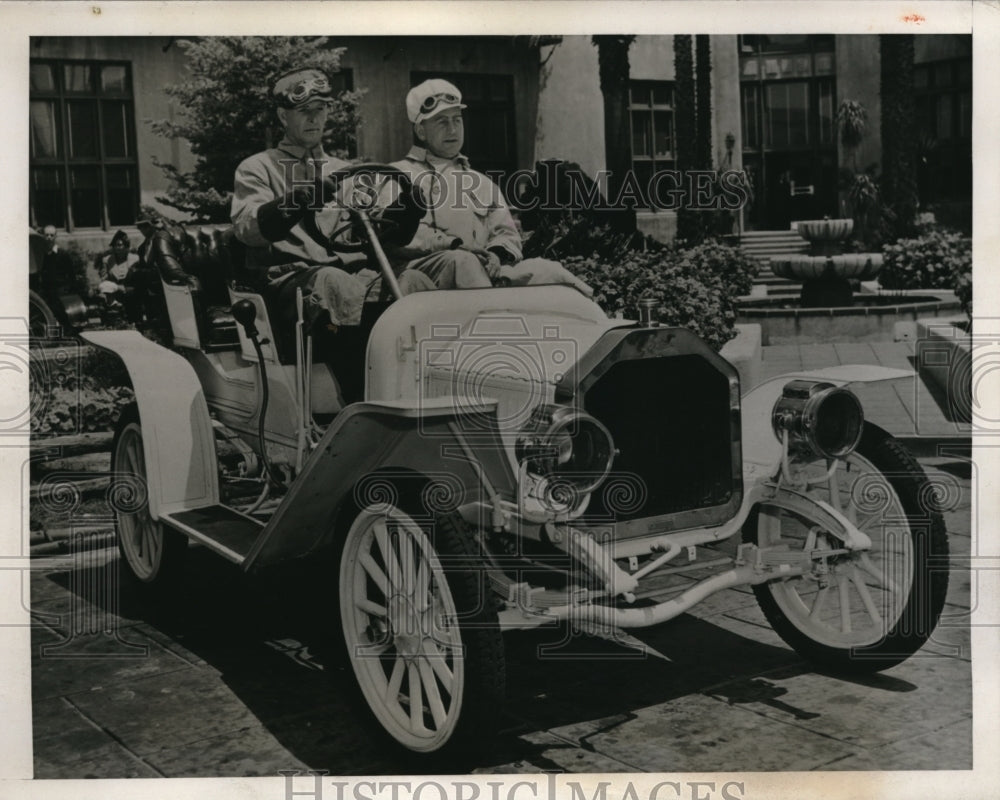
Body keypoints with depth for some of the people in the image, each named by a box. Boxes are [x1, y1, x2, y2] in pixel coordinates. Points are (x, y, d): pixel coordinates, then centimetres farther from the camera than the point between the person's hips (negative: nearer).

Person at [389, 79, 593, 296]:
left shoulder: (483, 184, 32)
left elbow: (507, 234, 22)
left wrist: (496, 253, -4)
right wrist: (454, 245, -16)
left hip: (484, 270, 4)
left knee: (547, 270, -24)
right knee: (462, 262, -40)